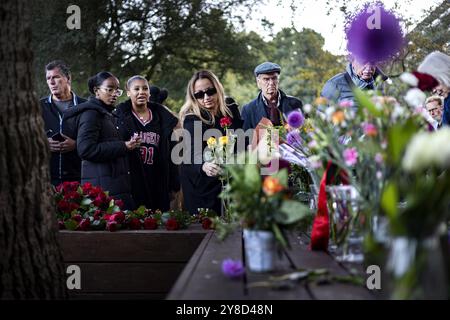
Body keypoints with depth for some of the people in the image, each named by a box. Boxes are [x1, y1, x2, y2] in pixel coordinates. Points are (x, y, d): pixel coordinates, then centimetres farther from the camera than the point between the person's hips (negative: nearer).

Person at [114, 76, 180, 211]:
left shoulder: (161, 116, 10)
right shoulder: (120, 116, 2)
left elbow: (169, 151, 10)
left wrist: (173, 185, 8)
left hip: (158, 183, 3)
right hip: (132, 182, -3)